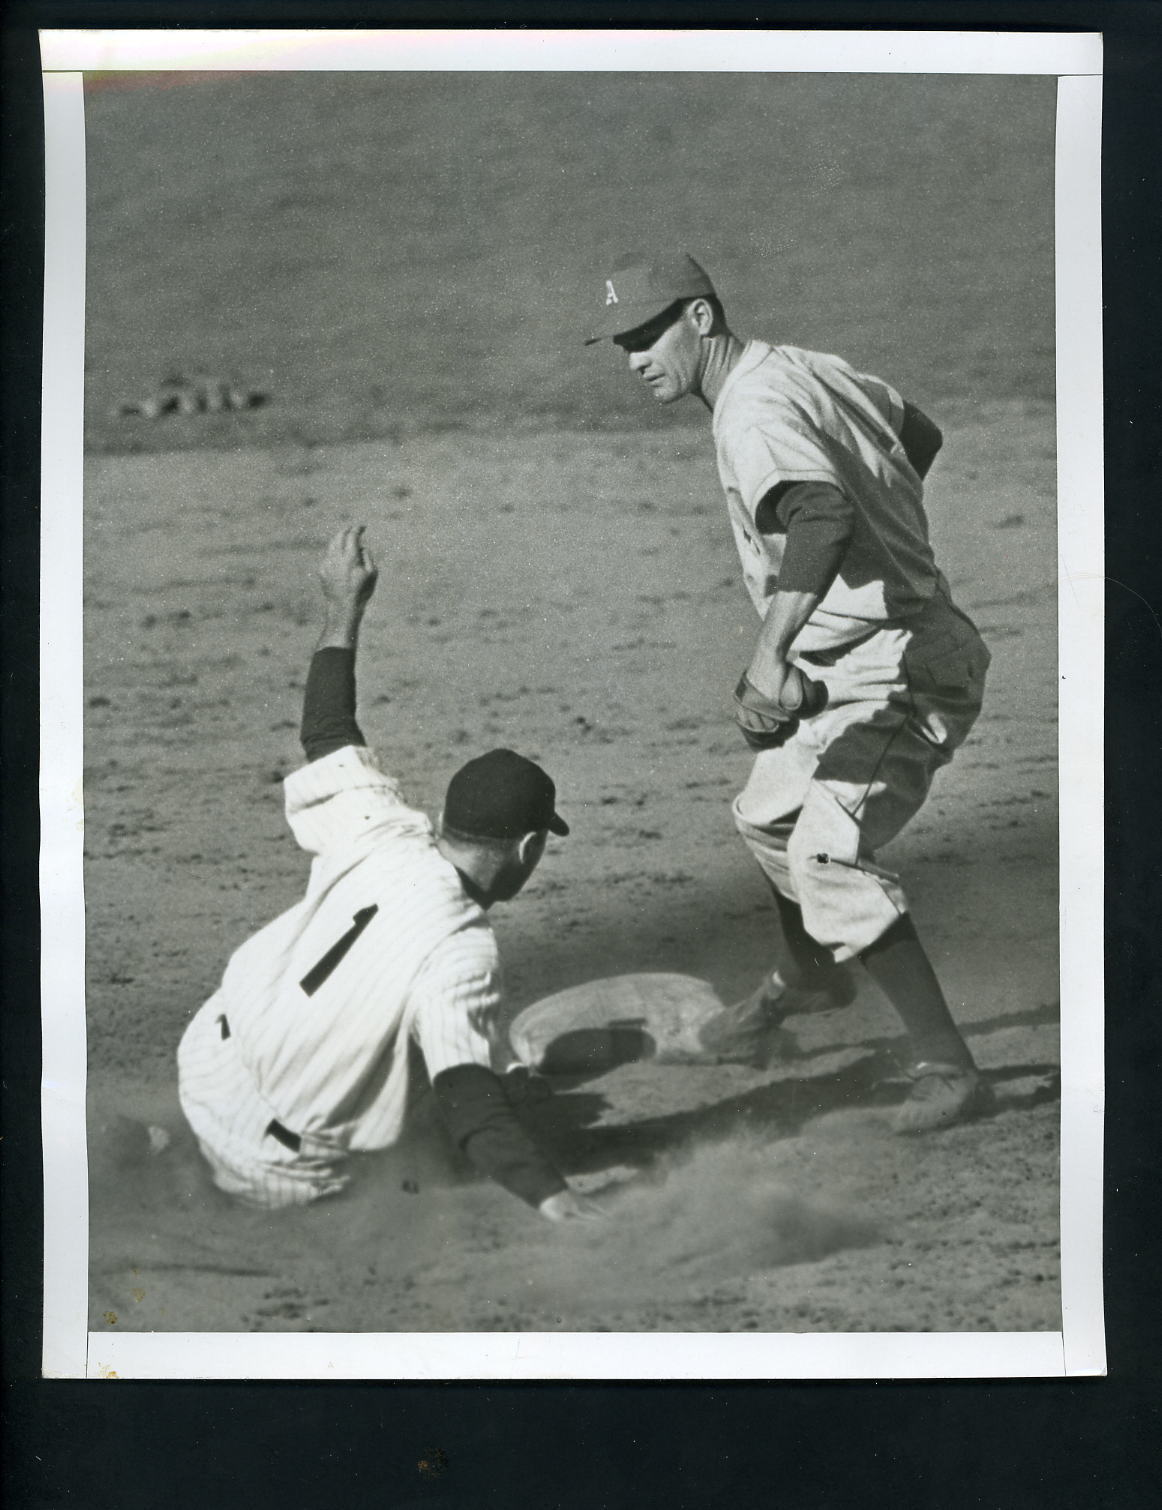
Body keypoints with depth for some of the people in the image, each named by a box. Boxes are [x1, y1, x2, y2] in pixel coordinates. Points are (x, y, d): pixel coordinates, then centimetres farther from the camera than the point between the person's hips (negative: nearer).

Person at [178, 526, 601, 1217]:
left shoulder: (382, 835, -12)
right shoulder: (463, 953, -29)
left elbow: (329, 738, 6)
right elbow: (468, 1096, -41)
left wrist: (344, 610, 18)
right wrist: (551, 1196, -54)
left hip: (206, 1058, 7)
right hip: (274, 1166, -7)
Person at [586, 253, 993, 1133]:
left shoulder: (754, 407, -22)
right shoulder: (806, 367, 9)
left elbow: (824, 512, -42)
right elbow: (919, 433, 24)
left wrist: (774, 651, -52)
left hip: (898, 671, -11)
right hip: (849, 672, 11)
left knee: (828, 856, -24)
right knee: (771, 817, 26)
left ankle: (948, 1068, -22)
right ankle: (804, 977, 53)